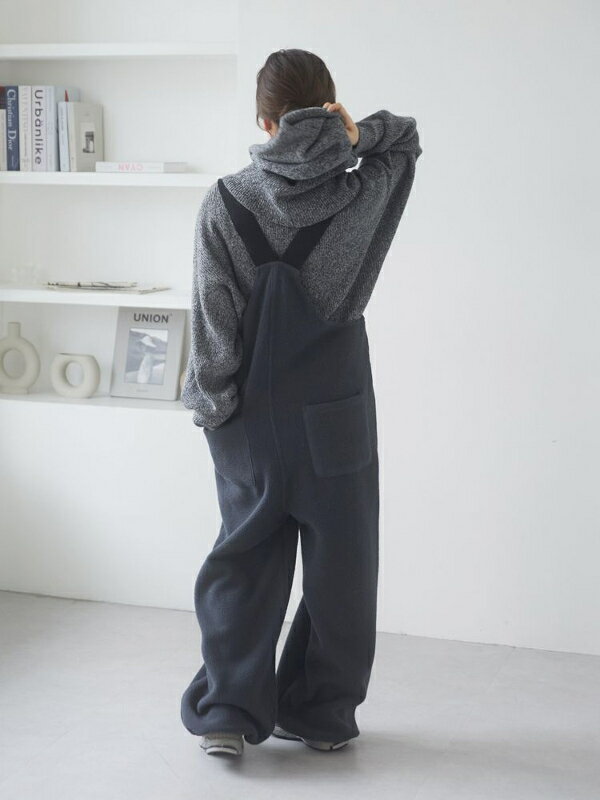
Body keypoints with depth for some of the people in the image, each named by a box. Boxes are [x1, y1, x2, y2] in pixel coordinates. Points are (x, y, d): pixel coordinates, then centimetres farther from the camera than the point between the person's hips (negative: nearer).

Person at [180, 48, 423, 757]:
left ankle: (227, 713, 11)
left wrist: (211, 407, 1)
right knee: (338, 566, 11)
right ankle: (321, 716, 18)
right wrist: (355, 134, -4)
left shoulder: (224, 203, -7)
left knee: (244, 561, 12)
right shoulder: (360, 193, -6)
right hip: (336, 417, 0)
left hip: (252, 420, 1)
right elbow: (406, 138, 15)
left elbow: (212, 320, -8)